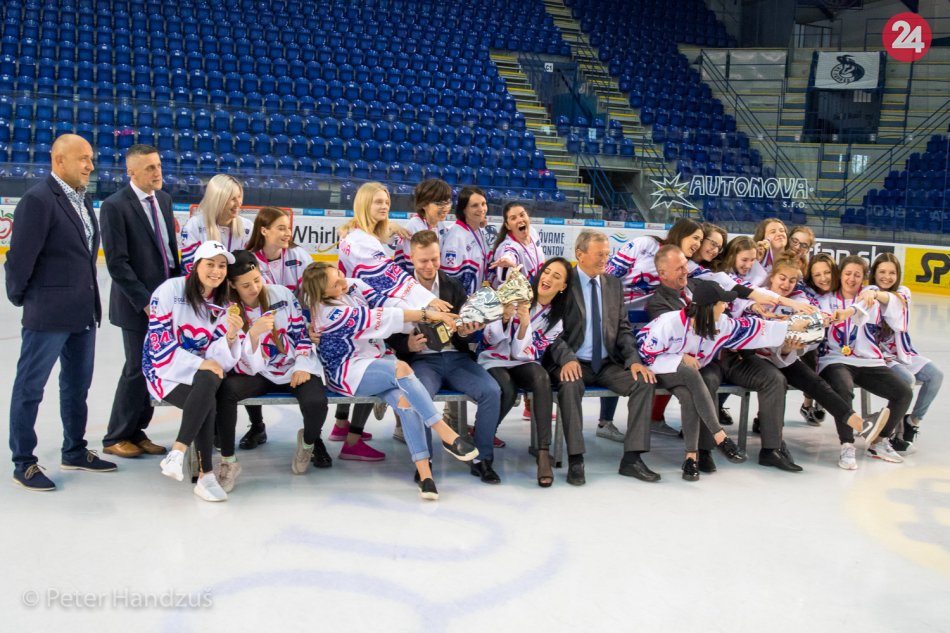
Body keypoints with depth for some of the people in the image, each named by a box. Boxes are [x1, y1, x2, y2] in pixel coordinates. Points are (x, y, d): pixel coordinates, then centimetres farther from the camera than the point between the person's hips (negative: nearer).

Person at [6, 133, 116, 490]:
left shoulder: (82, 200, 11)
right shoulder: (38, 199, -15)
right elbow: (20, 257, -14)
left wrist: (90, 302, 11)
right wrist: (19, 298, -3)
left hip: (83, 312, 9)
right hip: (48, 313, -8)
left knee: (77, 385, 19)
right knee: (30, 388, 4)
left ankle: (74, 451, 33)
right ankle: (23, 464, 13)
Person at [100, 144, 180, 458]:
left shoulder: (164, 199, 10)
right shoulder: (115, 206, -11)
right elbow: (117, 262, -14)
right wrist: (145, 301, -16)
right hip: (138, 304, -6)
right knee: (138, 369, 0)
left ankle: (136, 432, 22)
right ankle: (116, 438, 16)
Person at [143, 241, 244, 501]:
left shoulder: (224, 304, 6)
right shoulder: (171, 290, -8)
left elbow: (218, 357, 0)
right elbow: (160, 344, -14)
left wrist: (231, 335, -21)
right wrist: (200, 363, -22)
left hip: (202, 371, 4)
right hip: (165, 370, -4)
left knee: (210, 381, -33)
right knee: (207, 404, -31)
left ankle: (177, 453, -31)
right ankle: (205, 475, -23)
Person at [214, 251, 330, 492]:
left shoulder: (282, 294, -1)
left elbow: (301, 331, 3)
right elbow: (250, 365, -13)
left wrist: (302, 366, -9)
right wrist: (253, 333, -30)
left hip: (294, 368, 0)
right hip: (258, 373, 0)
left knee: (316, 402, -31)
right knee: (225, 389, -32)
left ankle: (308, 442, 9)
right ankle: (228, 461, -14)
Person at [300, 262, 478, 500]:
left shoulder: (354, 286, 3)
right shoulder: (328, 313, -18)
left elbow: (385, 304, -3)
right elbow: (381, 318, -23)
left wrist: (433, 318, -15)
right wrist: (425, 314, -23)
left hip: (377, 360, 6)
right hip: (349, 373, -6)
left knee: (405, 399, -25)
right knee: (401, 369, -34)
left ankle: (423, 471, -34)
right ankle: (447, 435, -34)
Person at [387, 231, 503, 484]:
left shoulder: (454, 287, 11)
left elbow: (463, 340, 12)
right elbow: (392, 337, 3)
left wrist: (464, 333, -12)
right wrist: (408, 345, -19)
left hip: (456, 357, 3)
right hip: (421, 359, -3)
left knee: (492, 391, -22)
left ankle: (482, 458, -6)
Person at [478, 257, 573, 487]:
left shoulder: (556, 319, 2)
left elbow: (526, 355, -9)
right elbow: (489, 338, -5)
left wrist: (525, 323, -24)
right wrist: (505, 317, -24)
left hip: (522, 364, 2)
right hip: (493, 361, -2)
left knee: (541, 376, -34)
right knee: (508, 391, -36)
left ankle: (544, 452, -37)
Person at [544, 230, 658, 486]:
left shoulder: (613, 283, 11)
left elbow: (623, 328, 11)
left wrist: (634, 360, -7)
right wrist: (567, 359, -26)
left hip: (607, 364, 5)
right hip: (574, 364, -4)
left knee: (644, 381, -19)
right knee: (570, 385, -36)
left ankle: (632, 458, -13)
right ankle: (575, 460, -25)